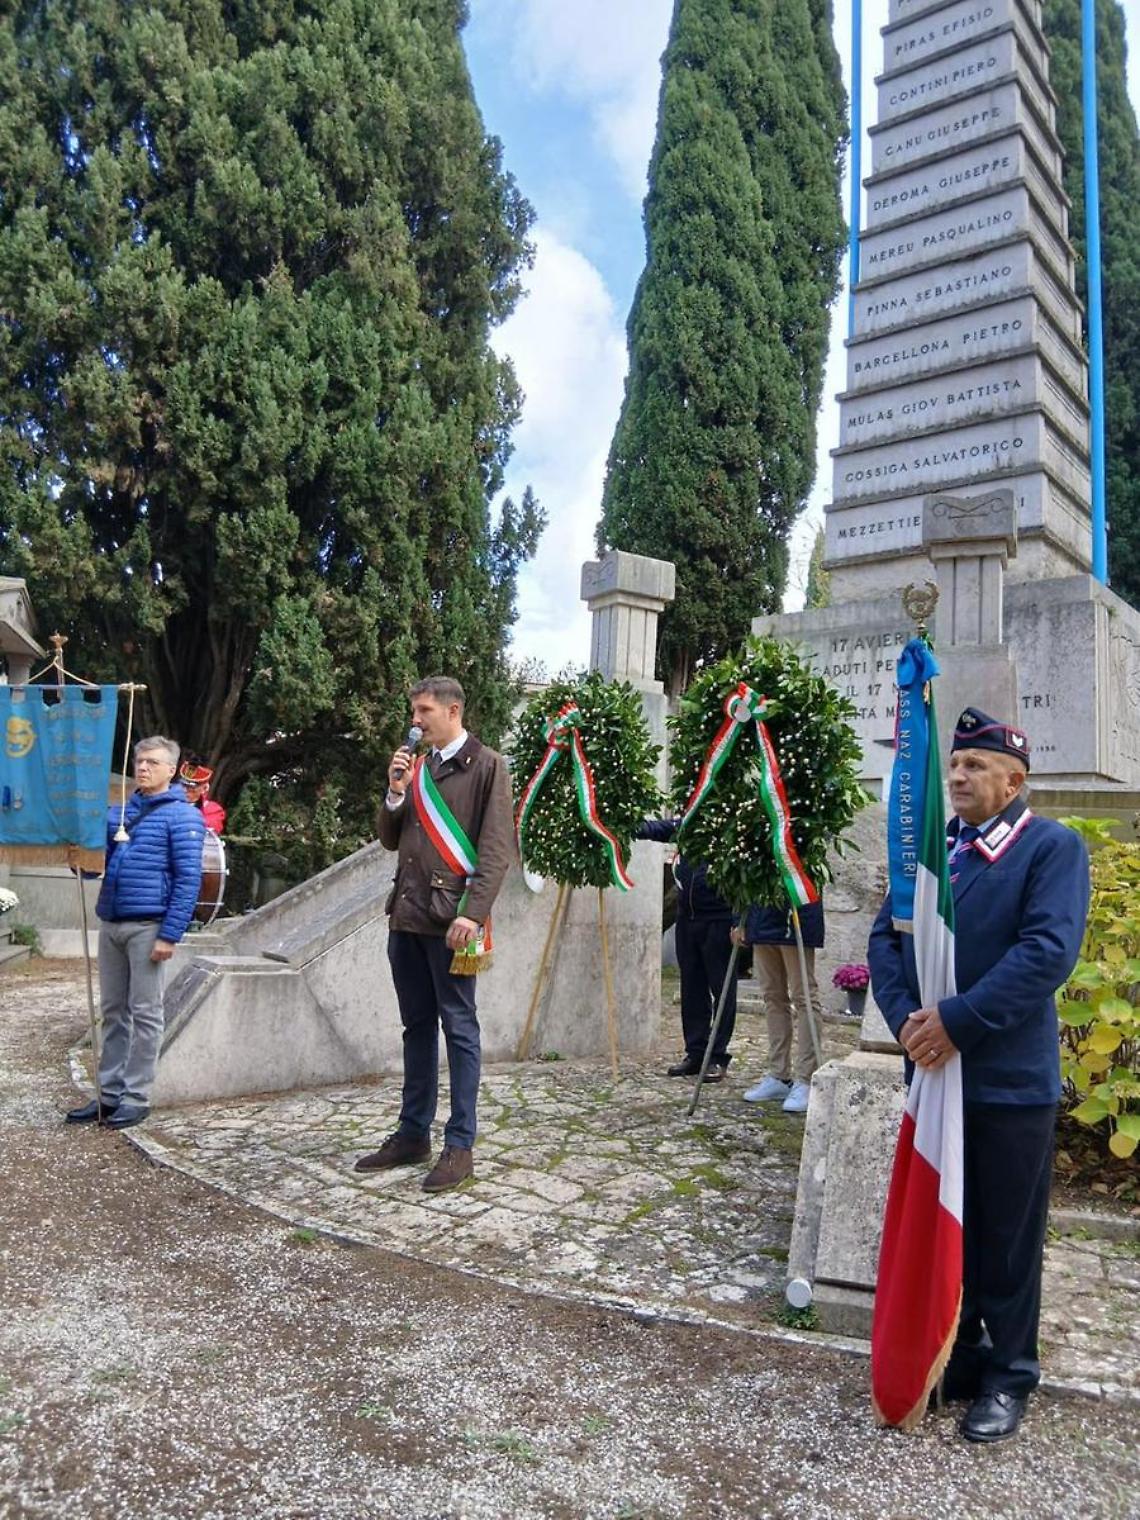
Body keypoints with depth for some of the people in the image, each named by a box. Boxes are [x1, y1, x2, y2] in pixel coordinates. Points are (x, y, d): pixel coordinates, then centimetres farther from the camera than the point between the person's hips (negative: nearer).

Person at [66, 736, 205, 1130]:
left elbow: (188, 879, -11)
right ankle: (110, 1093, 21)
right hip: (110, 924, 6)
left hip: (148, 927, -6)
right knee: (113, 1011, 12)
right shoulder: (119, 811, 15)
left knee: (144, 1013, 1)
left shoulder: (181, 815, -5)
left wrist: (169, 935, -16)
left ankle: (137, 1097, 9)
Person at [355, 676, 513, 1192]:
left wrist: (473, 913, -19)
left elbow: (496, 849, -10)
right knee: (417, 1027, 14)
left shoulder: (487, 766, -3)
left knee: (459, 1028, -1)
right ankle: (412, 1133, 24)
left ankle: (459, 1146, 6)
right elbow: (390, 840, 18)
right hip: (406, 915, 7)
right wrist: (395, 792, 1)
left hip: (449, 916, -7)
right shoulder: (417, 767, 17)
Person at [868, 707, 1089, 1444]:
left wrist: (957, 1021, -23)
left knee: (1006, 1237, 10)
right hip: (934, 1072, 5)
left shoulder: (1054, 847, -8)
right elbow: (886, 937, 5)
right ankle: (958, 1352, 35)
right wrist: (906, 1018, -12)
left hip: (1009, 1081, -5)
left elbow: (1049, 951, -20)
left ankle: (1010, 1374, 28)